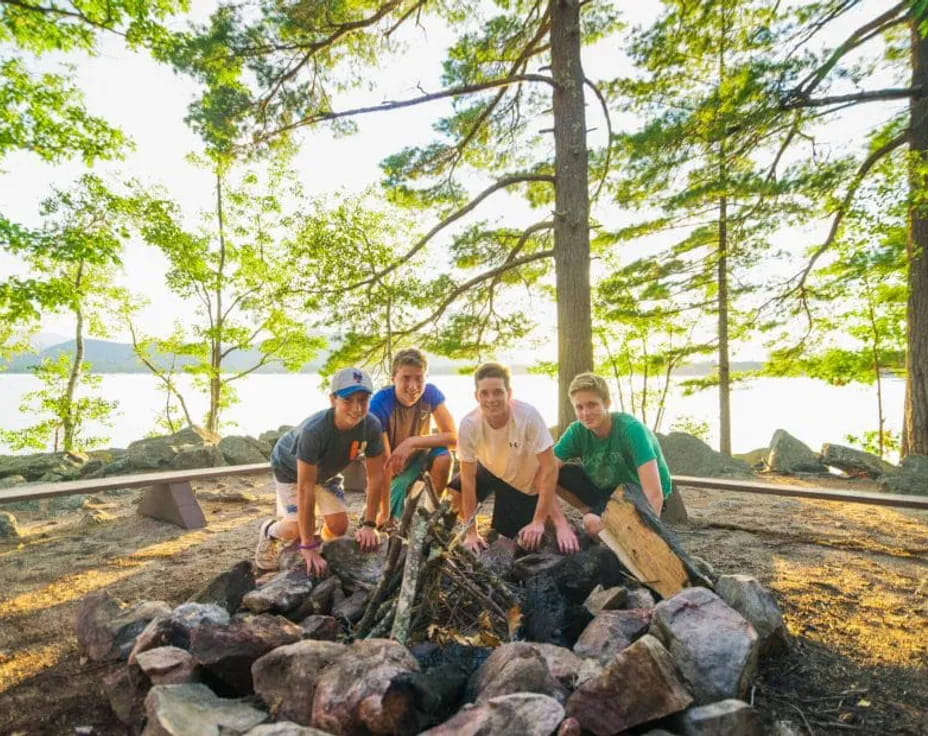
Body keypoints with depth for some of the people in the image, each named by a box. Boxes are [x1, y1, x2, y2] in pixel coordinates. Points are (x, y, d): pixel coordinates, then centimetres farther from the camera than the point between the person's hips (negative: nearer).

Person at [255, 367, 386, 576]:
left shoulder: (372, 426, -31)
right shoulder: (314, 429, -42)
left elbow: (375, 476, -21)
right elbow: (306, 488, -39)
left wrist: (368, 525, -23)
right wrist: (308, 547, -36)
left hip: (326, 471, 4)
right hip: (289, 469, -4)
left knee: (339, 526, -7)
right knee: (299, 528, -14)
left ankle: (320, 544, 28)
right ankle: (270, 532, 21)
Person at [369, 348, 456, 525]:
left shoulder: (431, 393, -20)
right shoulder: (379, 404, -29)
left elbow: (453, 436, -23)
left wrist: (411, 442, -35)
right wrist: (385, 513, -23)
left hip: (418, 457, 2)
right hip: (394, 469, -2)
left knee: (443, 458, -29)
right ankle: (372, 510, 25)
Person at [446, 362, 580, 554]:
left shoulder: (528, 415, -35)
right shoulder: (469, 425, -28)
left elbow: (549, 469, -29)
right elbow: (468, 478, -20)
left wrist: (538, 522, -29)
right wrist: (471, 532, -19)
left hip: (525, 483, -3)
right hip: (489, 470, 3)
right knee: (451, 494, -18)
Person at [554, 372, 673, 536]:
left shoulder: (631, 429, -30)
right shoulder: (577, 431, -17)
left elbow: (654, 495, -36)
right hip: (607, 491, 5)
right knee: (557, 474, -18)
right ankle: (591, 511, -1)